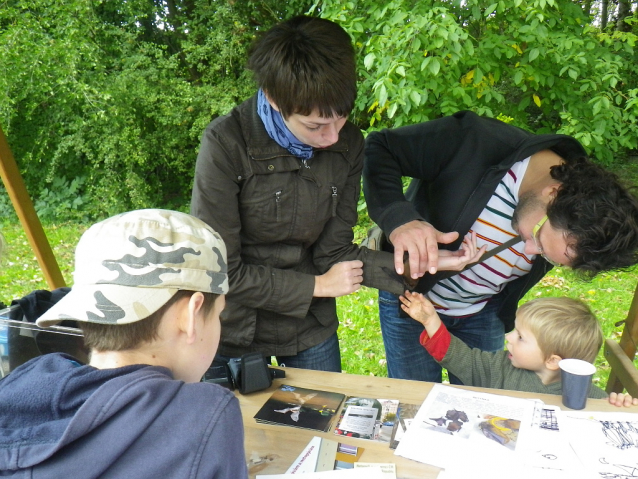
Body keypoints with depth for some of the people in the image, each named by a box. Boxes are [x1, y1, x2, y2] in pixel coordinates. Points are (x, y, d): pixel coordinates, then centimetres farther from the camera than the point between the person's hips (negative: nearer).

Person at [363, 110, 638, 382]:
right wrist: (400, 219, -45)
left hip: (484, 315, 4)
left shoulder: (571, 229, -17)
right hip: (411, 298, -3)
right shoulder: (476, 144, -34)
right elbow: (379, 148, -30)